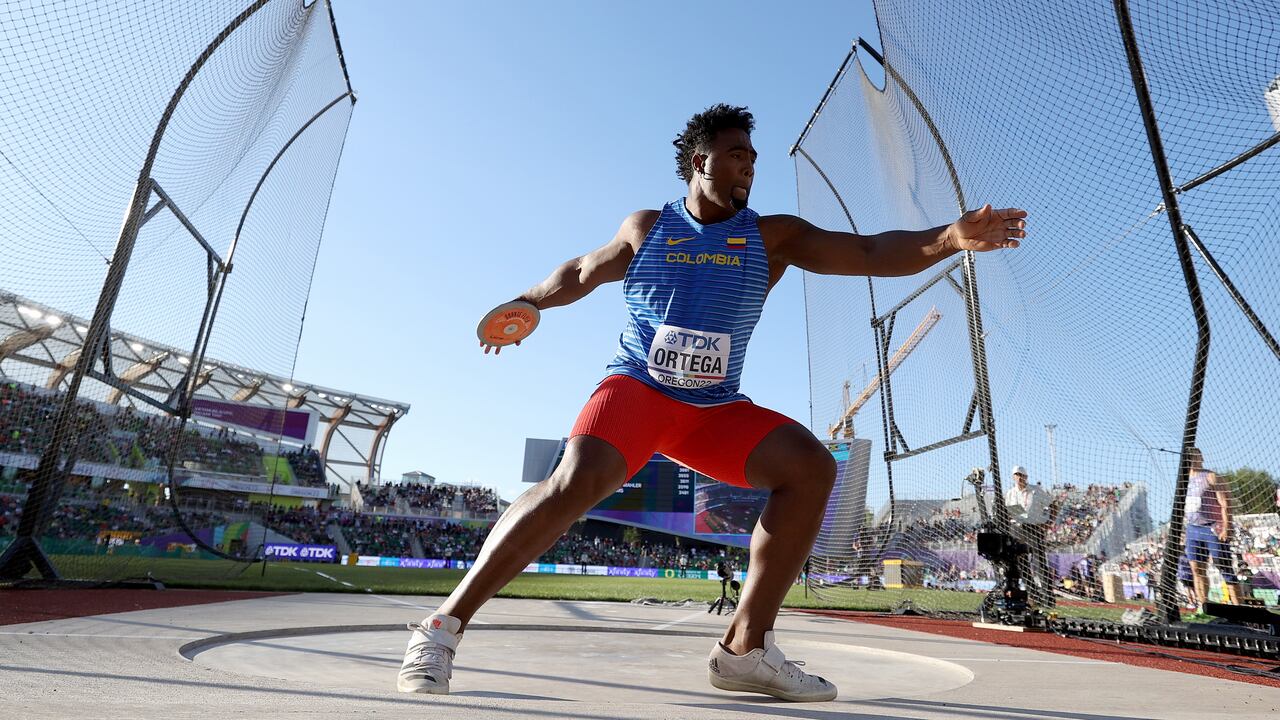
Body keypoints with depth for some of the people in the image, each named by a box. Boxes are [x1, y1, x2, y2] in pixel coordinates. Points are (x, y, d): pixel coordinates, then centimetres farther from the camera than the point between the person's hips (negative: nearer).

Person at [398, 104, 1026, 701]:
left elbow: (871, 253, -3)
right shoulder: (645, 228, 6)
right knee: (578, 480, -31)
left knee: (810, 464, -18)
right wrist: (526, 303, 9)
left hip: (714, 408, 3)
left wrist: (948, 237, -19)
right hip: (635, 388, -3)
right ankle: (443, 626, -16)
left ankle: (746, 648, -9)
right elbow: (582, 270, 22)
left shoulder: (773, 236, 6)